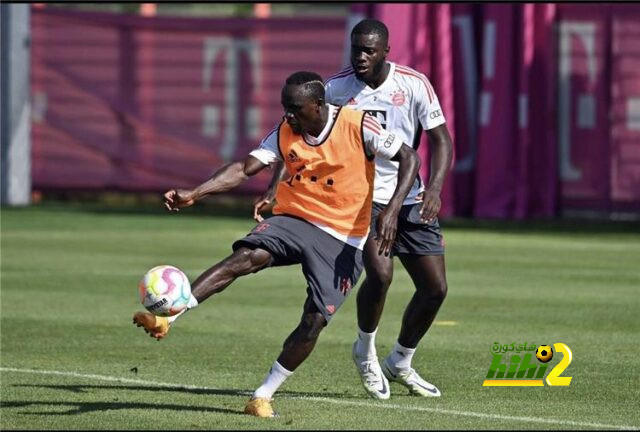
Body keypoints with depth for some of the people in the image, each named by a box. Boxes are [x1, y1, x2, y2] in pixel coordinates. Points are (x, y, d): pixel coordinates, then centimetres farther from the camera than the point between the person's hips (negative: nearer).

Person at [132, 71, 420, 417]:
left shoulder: (358, 127, -12)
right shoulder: (285, 133, 0)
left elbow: (410, 158, -9)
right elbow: (245, 168, -7)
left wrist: (392, 210, -22)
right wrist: (193, 194, -21)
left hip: (342, 240, -2)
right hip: (293, 219, 2)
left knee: (315, 320, -11)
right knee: (245, 256, -27)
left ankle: (263, 396, 5)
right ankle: (167, 318, -36)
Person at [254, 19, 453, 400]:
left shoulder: (414, 84, -7)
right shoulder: (337, 88, -8)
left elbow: (440, 139, -5)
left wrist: (434, 188, -21)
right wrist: (276, 189, -16)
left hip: (409, 197, 3)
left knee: (435, 287, 1)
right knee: (380, 272, -26)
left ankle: (400, 364, 25)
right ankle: (366, 352, 2)